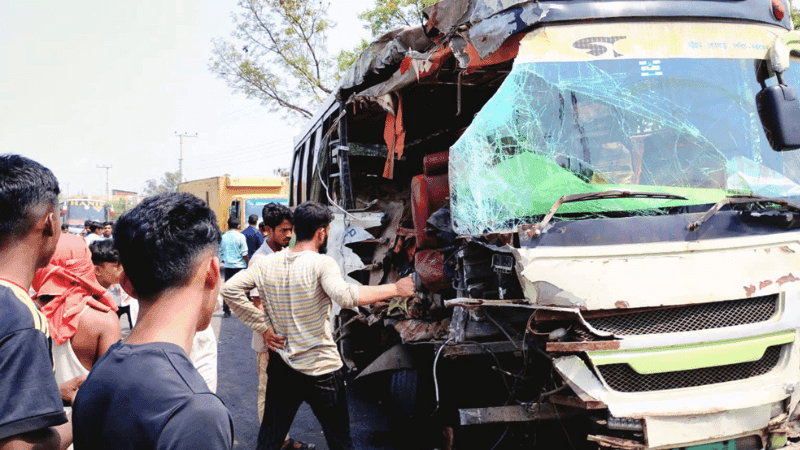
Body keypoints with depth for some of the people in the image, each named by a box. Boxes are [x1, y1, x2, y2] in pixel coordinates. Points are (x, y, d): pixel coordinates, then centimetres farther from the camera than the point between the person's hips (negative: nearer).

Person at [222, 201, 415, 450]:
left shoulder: (266, 263, -1)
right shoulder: (322, 263, -17)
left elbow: (230, 289, -5)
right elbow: (345, 296, -33)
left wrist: (264, 327, -3)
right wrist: (395, 289, -26)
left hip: (281, 367, 5)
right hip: (322, 371, -5)